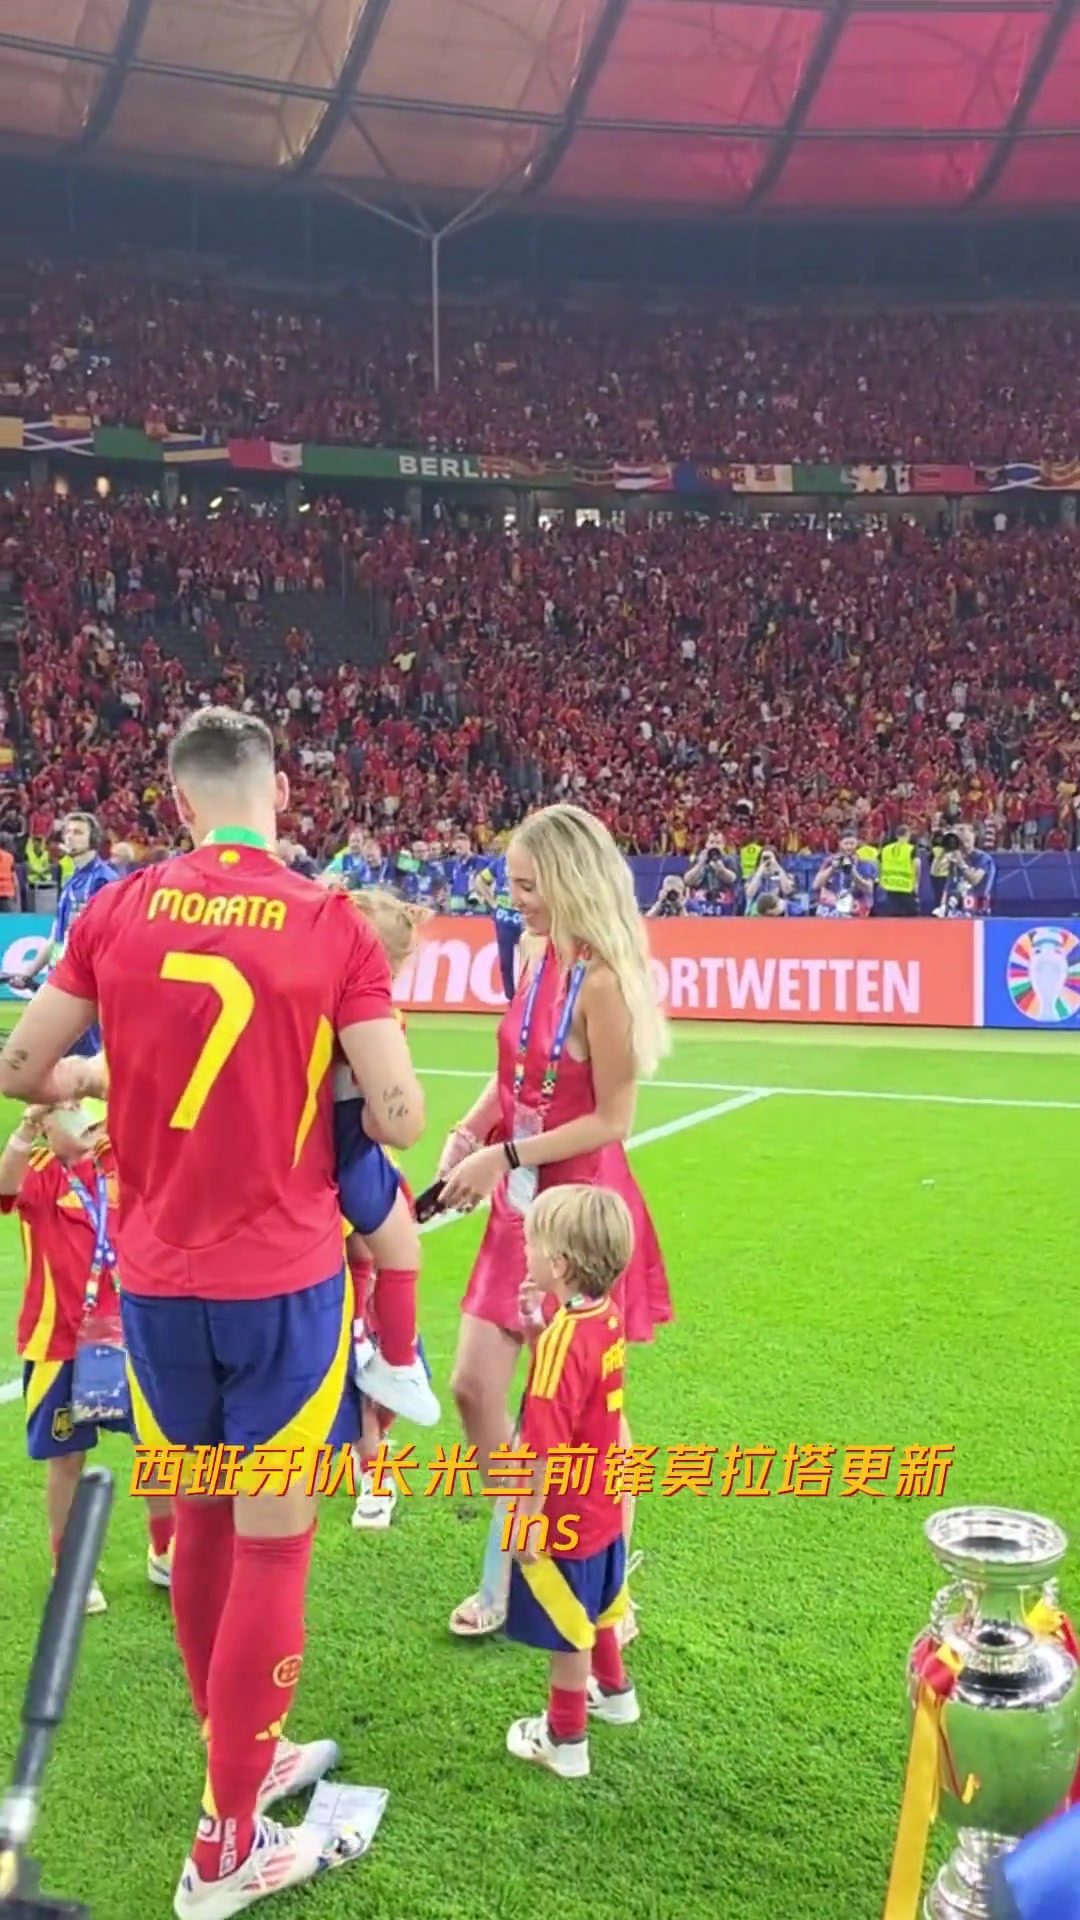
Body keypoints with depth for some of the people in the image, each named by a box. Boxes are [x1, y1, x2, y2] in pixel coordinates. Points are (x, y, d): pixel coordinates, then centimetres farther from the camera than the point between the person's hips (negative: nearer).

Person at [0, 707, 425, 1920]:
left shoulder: (117, 912, -3)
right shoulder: (331, 925, -10)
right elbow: (398, 1120, -12)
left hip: (157, 1281, 4)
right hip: (283, 1281, -3)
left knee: (198, 1528, 20)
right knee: (269, 1547, 9)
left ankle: (246, 1760, 39)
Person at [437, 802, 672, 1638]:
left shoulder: (601, 980, -20)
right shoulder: (537, 958, 4)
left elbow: (612, 1119, -18)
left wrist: (505, 1156, -18)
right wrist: (469, 1133, -3)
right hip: (522, 1207, 8)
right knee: (475, 1387, 9)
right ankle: (512, 1571, 29)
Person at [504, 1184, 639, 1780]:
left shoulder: (561, 1339, -31)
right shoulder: (605, 1313, -6)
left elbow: (546, 1448, -28)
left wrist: (527, 1518, -19)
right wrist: (537, 1325, -4)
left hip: (563, 1514, -8)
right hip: (600, 1501, 8)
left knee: (566, 1632, 11)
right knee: (594, 1608, 30)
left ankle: (565, 1741, 28)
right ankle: (614, 1692, 50)